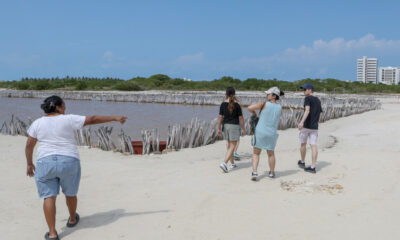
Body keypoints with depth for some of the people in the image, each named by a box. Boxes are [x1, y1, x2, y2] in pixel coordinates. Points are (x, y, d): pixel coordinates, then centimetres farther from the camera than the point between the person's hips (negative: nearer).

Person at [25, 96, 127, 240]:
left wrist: (29, 164, 19)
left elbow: (29, 145, 7)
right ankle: (72, 219, 40)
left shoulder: (37, 123, 4)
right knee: (70, 193, 19)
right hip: (69, 163, -1)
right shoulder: (68, 120, -4)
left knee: (49, 197, 4)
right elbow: (93, 119, -3)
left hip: (46, 163, 1)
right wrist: (115, 118, 2)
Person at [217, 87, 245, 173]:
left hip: (225, 126, 4)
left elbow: (220, 117, -3)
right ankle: (224, 163, -17)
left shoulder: (223, 104, -4)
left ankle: (232, 163, 27)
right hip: (234, 127, -4)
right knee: (232, 147, -1)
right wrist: (243, 129, 1)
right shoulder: (237, 105, -11)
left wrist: (219, 129, 4)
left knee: (229, 145, 20)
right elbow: (241, 118, -8)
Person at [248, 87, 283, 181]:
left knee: (256, 153, 9)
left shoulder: (264, 104, -11)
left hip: (260, 132, -3)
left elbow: (249, 108, -17)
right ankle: (272, 173, 32)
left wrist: (253, 112, 3)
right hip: (272, 134, 3)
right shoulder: (279, 107, 2)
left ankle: (254, 172, -5)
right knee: (271, 153, 21)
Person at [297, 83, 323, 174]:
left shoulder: (308, 98, -7)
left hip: (306, 125, -6)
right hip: (315, 126, 6)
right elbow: (319, 115, 20)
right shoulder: (318, 100, 15)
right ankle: (313, 167, -4)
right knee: (313, 145, 0)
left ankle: (302, 162, 27)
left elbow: (307, 110, -23)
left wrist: (302, 122, -34)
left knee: (303, 143, 12)